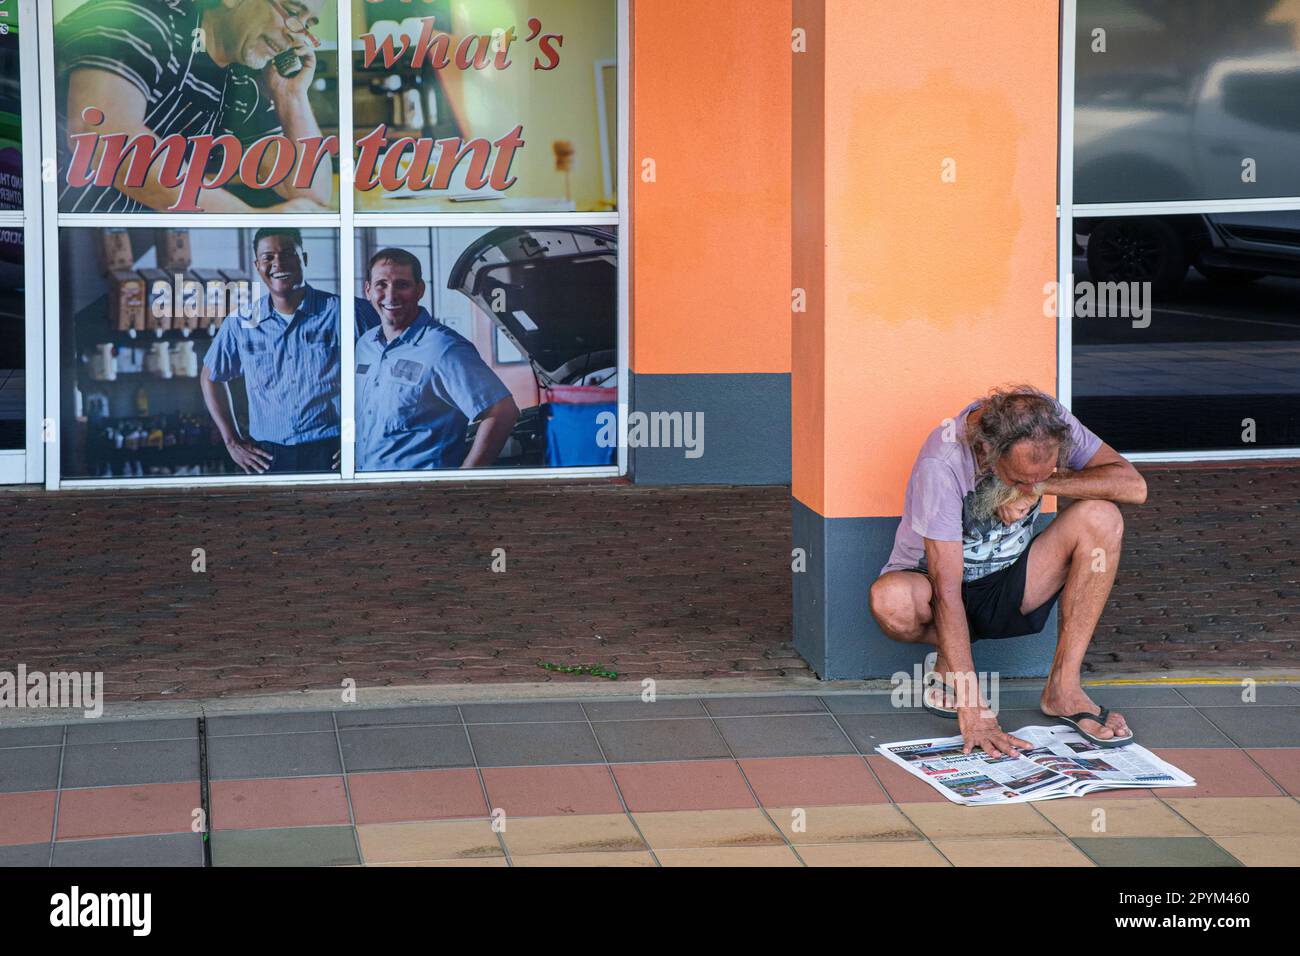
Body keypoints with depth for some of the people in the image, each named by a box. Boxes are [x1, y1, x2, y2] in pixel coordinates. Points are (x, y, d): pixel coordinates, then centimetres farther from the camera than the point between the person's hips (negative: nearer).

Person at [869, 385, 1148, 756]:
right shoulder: (942, 463, -31)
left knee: (1101, 517, -23)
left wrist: (1043, 485, -27)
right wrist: (972, 710, -38)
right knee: (890, 600, -40)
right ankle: (950, 651, -3)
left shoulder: (1049, 424, -18)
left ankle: (1063, 689, -16)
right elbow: (947, 589, -34)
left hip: (1010, 585, 4)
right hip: (933, 589, -4)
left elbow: (1133, 485, -19)